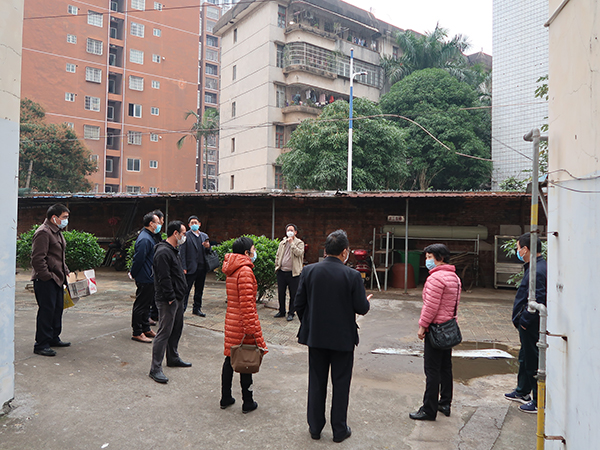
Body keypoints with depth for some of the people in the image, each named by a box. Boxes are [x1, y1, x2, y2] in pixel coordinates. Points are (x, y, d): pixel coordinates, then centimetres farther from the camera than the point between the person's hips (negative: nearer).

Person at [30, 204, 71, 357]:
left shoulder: (57, 232, 17)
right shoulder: (43, 233, -16)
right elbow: (37, 259, -21)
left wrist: (65, 271, 18)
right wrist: (47, 276, -20)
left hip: (57, 279, 10)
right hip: (45, 281, -10)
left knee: (57, 308, 17)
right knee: (46, 311, -6)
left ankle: (53, 338, 30)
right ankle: (41, 344, 3)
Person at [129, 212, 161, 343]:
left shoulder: (149, 237, 13)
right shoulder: (145, 239, -21)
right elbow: (138, 259, -21)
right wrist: (133, 273, -9)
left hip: (149, 278, 11)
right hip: (145, 279, -11)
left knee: (146, 304, 18)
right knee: (140, 305, 0)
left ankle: (146, 329, 29)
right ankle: (137, 333, 9)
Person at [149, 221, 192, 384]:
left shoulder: (173, 250, 15)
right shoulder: (163, 252, -19)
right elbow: (164, 279, -23)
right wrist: (171, 298, -20)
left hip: (177, 298, 10)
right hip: (167, 301, -10)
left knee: (176, 329, 19)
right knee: (164, 333, -5)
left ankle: (173, 358, 34)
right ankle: (155, 369, 2)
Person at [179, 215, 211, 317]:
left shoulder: (204, 236, 14)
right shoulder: (185, 236, -3)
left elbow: (207, 252, 17)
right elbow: (182, 253, -8)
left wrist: (208, 247, -7)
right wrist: (183, 268, -15)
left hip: (202, 268, 5)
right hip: (191, 268, -5)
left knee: (199, 290, 13)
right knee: (186, 290, -2)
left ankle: (197, 308, 25)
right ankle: (182, 308, 7)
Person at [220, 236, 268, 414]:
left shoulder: (231, 270, 10)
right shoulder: (245, 271, -19)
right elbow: (247, 303, -23)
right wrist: (251, 329, -21)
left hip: (231, 320, 8)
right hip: (243, 322, -8)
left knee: (230, 359, 16)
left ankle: (225, 398, 28)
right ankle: (248, 402, 17)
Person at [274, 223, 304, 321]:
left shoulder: (299, 243, 0)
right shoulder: (282, 243, 14)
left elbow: (299, 253, -18)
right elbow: (278, 256, 19)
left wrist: (292, 243, -15)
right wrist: (277, 267, 12)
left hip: (293, 273, -5)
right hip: (281, 272, 5)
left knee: (293, 294, 2)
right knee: (281, 293, 12)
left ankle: (291, 313, 14)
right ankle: (282, 311, 26)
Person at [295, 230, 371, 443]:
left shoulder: (308, 271, -8)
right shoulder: (352, 275, -15)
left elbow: (299, 304, -4)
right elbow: (361, 308, -11)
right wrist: (366, 300, 12)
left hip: (316, 336, 3)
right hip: (343, 338, -2)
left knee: (316, 383, 16)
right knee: (341, 384, 13)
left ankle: (315, 427, 28)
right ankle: (339, 429, 25)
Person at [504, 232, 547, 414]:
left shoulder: (537, 271, -23)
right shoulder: (536, 267, 10)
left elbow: (538, 302, -29)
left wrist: (524, 321, -19)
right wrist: (522, 319, 15)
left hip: (531, 326, -11)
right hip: (529, 325, 11)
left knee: (534, 362, 1)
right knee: (525, 358, 23)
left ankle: (540, 402, 14)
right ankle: (522, 392, 39)